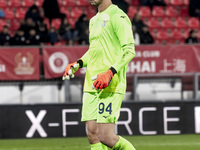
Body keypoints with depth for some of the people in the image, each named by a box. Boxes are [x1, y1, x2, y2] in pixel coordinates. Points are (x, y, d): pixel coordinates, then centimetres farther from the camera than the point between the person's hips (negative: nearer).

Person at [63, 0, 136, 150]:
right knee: (92, 135, 2)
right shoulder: (94, 20, 19)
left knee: (105, 137, -13)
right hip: (91, 85, 8)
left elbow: (129, 51, -14)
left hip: (111, 86, -8)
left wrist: (110, 72, -24)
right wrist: (77, 64, 13)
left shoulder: (118, 17, -8)